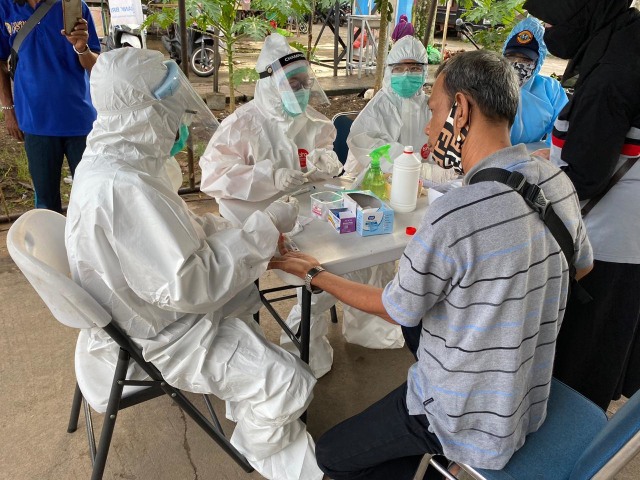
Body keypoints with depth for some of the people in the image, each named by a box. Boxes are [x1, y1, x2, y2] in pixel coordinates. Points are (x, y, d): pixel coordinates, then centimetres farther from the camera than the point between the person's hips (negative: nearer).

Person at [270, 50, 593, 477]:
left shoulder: (453, 217, -32)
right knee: (417, 319, 30)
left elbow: (393, 309, -15)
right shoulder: (558, 181, -10)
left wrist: (315, 275, -2)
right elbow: (581, 265, 10)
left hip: (470, 422, -7)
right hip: (530, 400, 7)